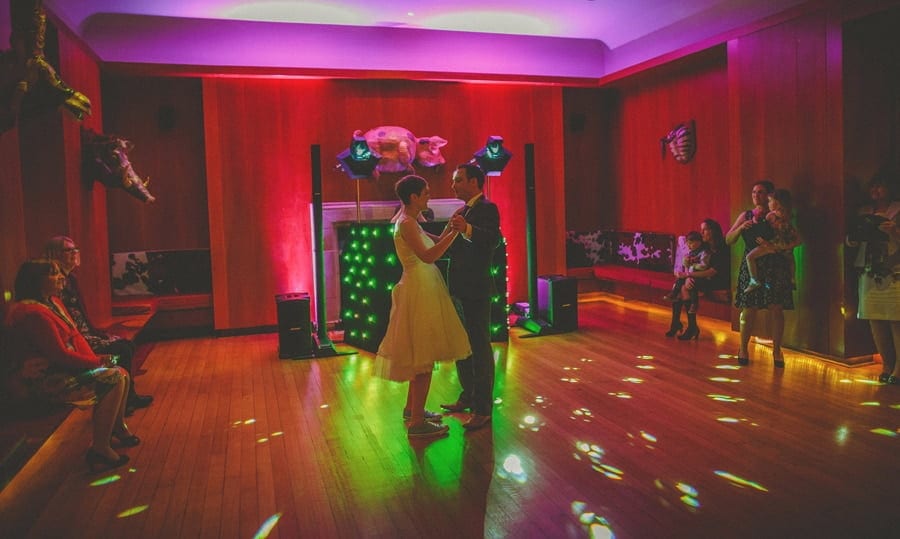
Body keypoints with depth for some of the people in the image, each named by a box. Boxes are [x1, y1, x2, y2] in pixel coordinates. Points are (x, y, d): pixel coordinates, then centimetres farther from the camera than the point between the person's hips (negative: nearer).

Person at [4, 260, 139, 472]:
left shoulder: (52, 302, 9)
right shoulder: (34, 313, -23)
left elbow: (75, 335, 9)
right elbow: (59, 355, -24)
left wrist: (96, 361, -5)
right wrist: (98, 362, -14)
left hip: (63, 369, 10)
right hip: (46, 380, -10)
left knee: (121, 374, 5)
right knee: (113, 379, -20)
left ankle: (118, 427, 26)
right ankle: (100, 449, -14)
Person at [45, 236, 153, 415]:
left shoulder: (71, 279, 12)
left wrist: (102, 333, 8)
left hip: (85, 334, 9)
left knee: (127, 344, 0)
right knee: (122, 349, -15)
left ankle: (129, 396, 5)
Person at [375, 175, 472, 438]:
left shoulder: (409, 221, 12)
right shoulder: (407, 223, -17)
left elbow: (434, 242, 12)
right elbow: (428, 256, -28)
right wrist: (455, 231, -27)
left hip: (422, 290, 10)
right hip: (420, 290, -10)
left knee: (420, 354, 18)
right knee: (425, 357, -4)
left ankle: (412, 408, 31)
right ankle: (417, 422, 3)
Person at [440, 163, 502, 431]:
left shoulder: (487, 208, -12)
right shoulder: (465, 210, 16)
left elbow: (494, 239, -32)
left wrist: (467, 228, -47)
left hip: (476, 290, -10)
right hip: (460, 289, 10)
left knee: (480, 347, -1)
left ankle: (483, 408, 8)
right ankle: (468, 397, 34)